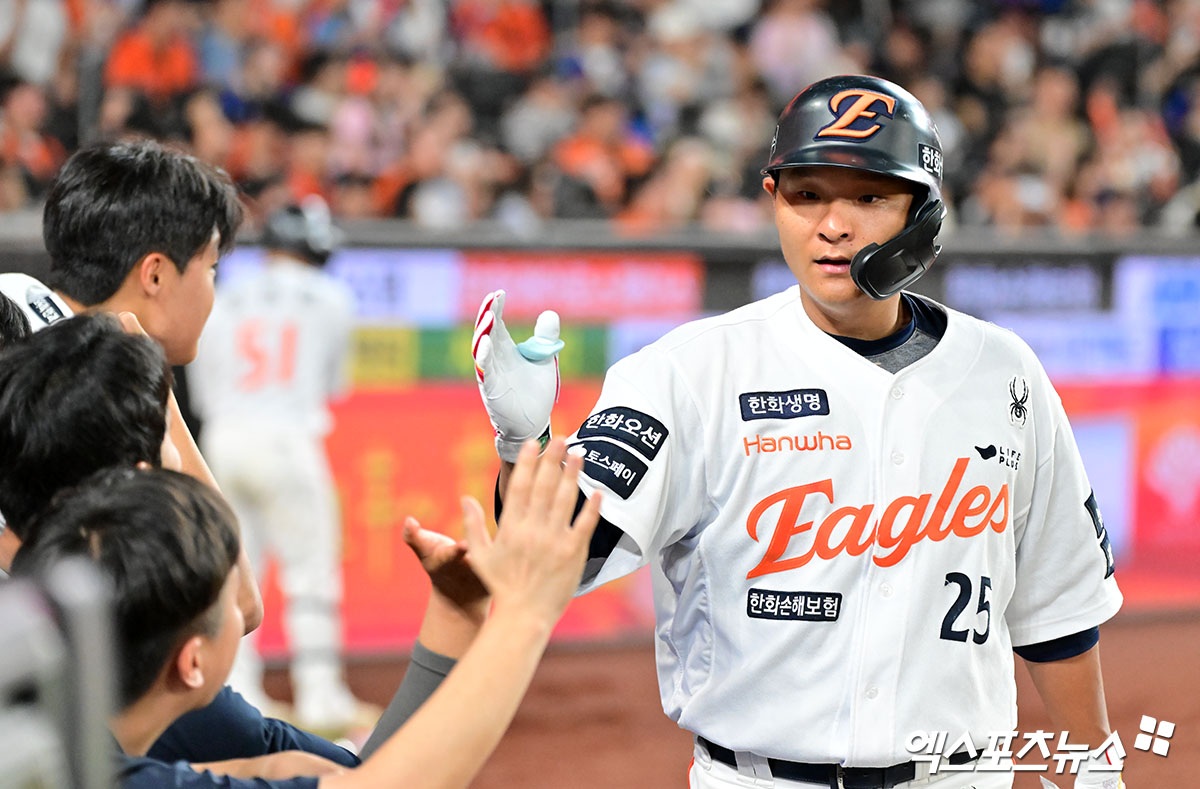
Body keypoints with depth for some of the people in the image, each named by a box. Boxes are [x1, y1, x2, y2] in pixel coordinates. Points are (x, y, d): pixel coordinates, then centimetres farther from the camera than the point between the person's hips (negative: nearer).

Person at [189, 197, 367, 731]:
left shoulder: (222, 302, 12)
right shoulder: (329, 298, 6)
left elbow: (204, 394, 13)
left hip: (222, 443, 4)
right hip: (287, 441, -4)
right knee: (311, 572, 2)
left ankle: (239, 696, 9)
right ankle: (320, 697, 1)